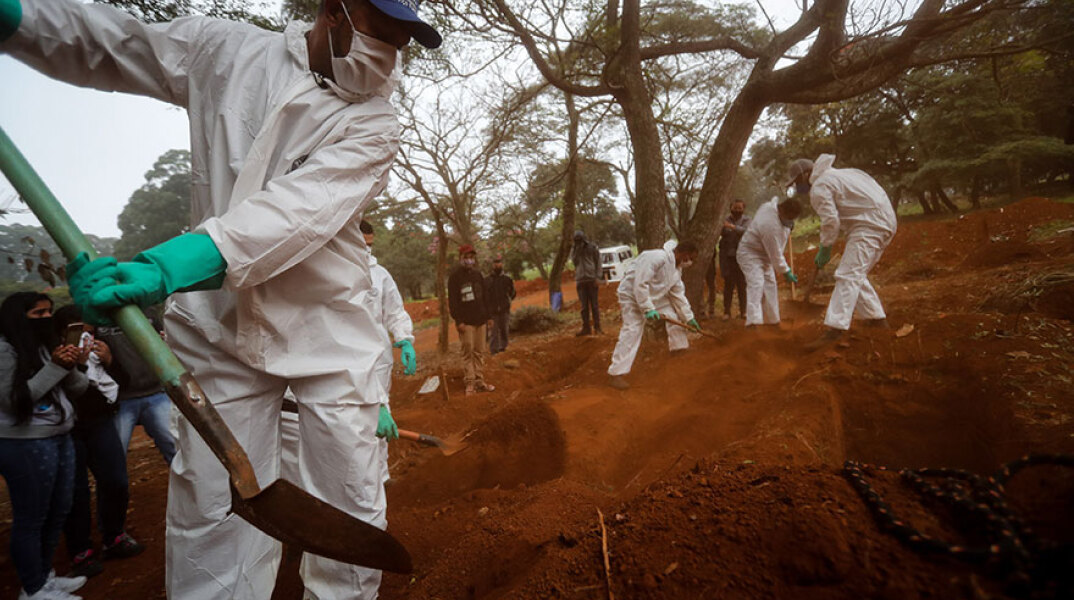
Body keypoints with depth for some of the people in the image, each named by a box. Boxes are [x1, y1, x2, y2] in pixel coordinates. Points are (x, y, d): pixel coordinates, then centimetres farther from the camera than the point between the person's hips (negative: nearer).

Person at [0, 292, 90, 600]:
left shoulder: (46, 345, 12)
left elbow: (79, 388, 11)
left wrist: (71, 367, -9)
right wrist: (56, 367, -19)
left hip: (59, 438, 8)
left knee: (58, 511, 15)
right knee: (30, 519, 3)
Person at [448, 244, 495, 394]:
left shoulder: (477, 274, 13)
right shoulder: (455, 276, -5)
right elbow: (452, 300, -9)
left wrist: (487, 315, 13)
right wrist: (458, 320, -15)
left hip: (480, 320, 6)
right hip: (466, 321, -5)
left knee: (479, 352, 7)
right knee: (468, 351, -5)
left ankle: (480, 381, 12)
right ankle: (470, 382, 1)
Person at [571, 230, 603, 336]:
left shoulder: (593, 247, 5)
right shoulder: (574, 250, 13)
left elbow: (598, 262, 1)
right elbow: (574, 261, -2)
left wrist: (598, 277, -8)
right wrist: (578, 249, -9)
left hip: (592, 279, -3)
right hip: (580, 280, 3)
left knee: (594, 305, -1)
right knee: (584, 306, 3)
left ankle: (597, 328, 2)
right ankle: (586, 328, 5)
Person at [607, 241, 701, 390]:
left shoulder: (677, 269, 1)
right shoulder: (657, 258, -31)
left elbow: (678, 294, 7)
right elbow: (640, 285, -33)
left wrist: (689, 317, 6)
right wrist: (648, 309, -33)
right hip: (632, 294, -9)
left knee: (674, 314, 6)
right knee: (632, 331, -18)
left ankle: (679, 349, 26)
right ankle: (616, 374, -18)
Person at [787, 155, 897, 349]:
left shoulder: (819, 188, -7)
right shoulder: (836, 174, 23)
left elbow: (830, 222, -16)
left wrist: (824, 250, -4)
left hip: (869, 225, -10)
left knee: (848, 276, -18)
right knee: (857, 275, 17)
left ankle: (833, 330, -26)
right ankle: (877, 318, 20)